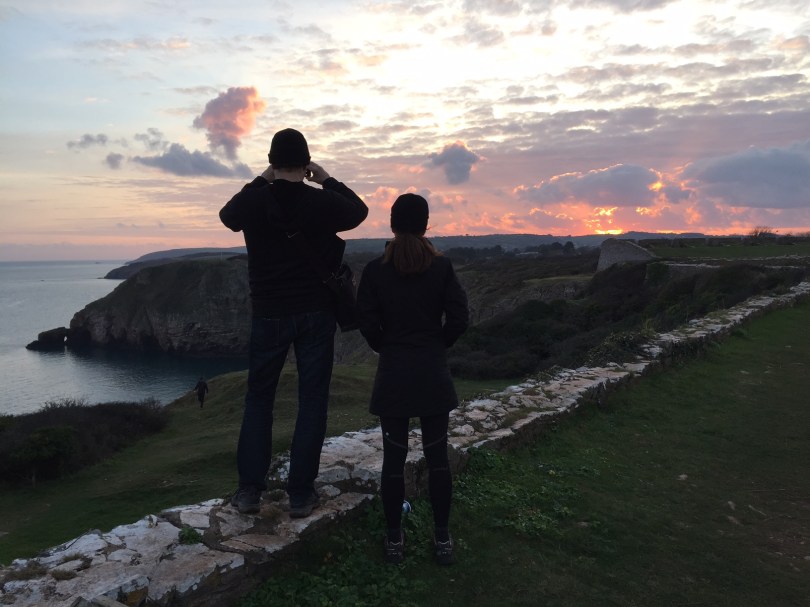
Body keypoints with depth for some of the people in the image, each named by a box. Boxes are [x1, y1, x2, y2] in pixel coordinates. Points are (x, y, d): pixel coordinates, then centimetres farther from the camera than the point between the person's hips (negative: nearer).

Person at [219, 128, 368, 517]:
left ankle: (249, 489, 14)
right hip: (315, 313, 0)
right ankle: (300, 494, 9)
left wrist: (260, 181, 19)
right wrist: (327, 180, 19)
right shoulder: (324, 202, -8)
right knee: (312, 401, 6)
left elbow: (227, 215, 17)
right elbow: (359, 211, 14)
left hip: (269, 314, 1)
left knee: (258, 398, 14)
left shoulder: (253, 201, -7)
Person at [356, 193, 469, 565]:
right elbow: (459, 319, -6)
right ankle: (442, 538, 20)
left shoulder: (375, 270, -5)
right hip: (433, 373, 0)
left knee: (394, 457, 8)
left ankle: (394, 540, 19)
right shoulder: (442, 267, -5)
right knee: (437, 456, 10)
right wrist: (437, 346, 10)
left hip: (392, 374, 0)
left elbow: (367, 322, -6)